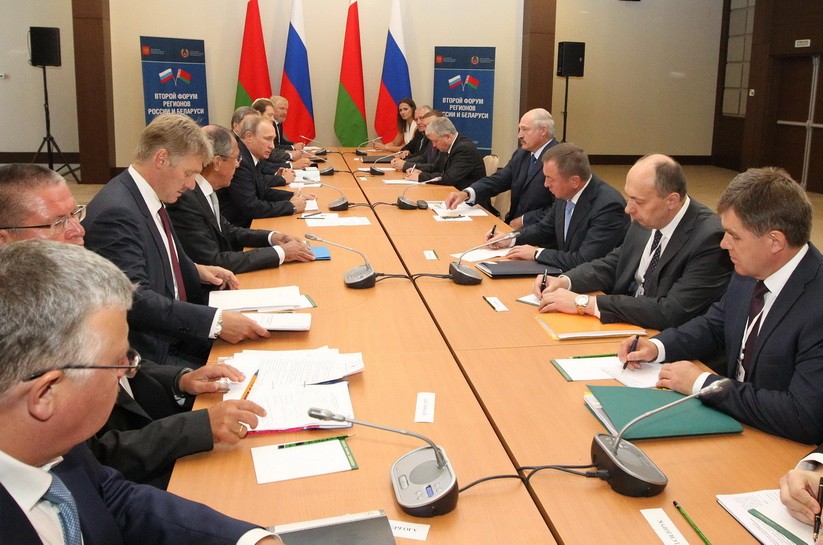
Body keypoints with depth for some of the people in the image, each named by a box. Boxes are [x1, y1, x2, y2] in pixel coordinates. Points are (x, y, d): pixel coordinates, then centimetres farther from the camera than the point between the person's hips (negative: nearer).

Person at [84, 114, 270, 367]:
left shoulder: (149, 197, 7)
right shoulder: (116, 213, -22)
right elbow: (136, 300, -29)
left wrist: (196, 271, 9)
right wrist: (216, 321, -32)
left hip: (173, 334, 9)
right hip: (149, 353, -9)